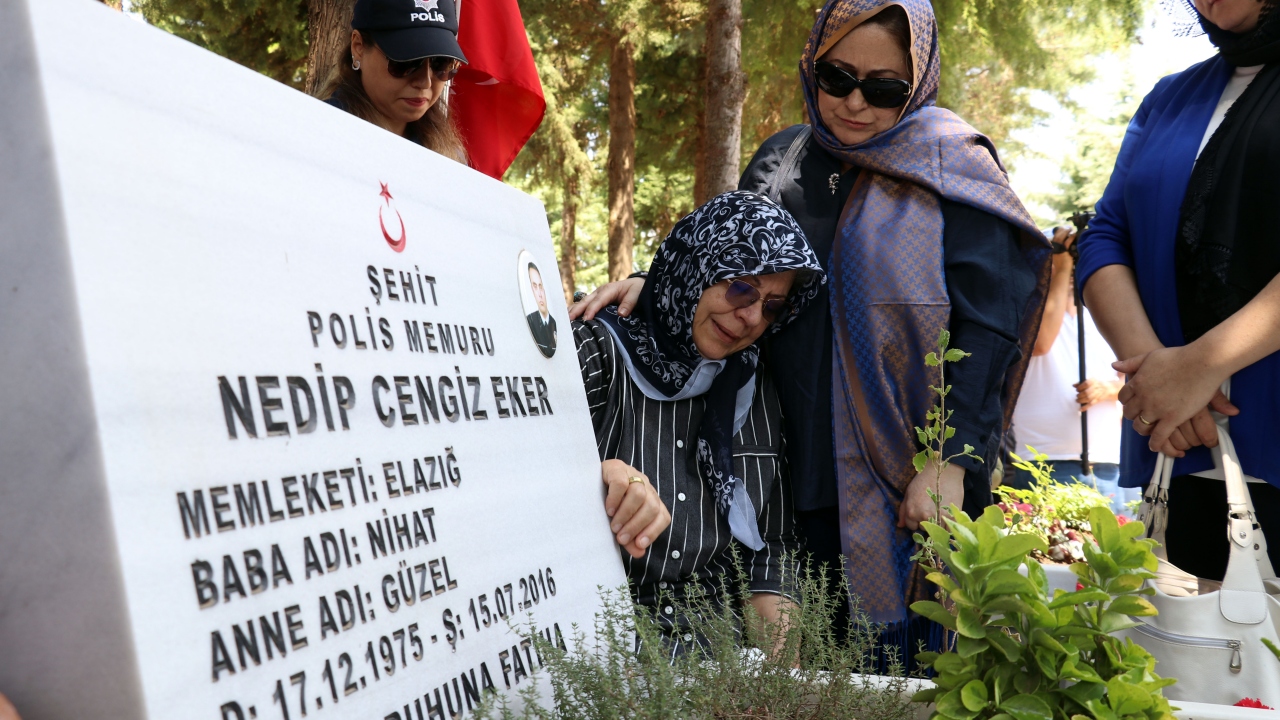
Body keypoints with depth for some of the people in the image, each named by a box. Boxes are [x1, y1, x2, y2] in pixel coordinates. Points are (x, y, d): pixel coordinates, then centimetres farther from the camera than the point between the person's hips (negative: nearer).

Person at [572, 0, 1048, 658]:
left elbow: (984, 326, -7)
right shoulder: (781, 161, 10)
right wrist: (656, 283, -3)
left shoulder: (949, 168, -2)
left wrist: (951, 460, -15)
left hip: (906, 478, -3)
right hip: (796, 468, 4)